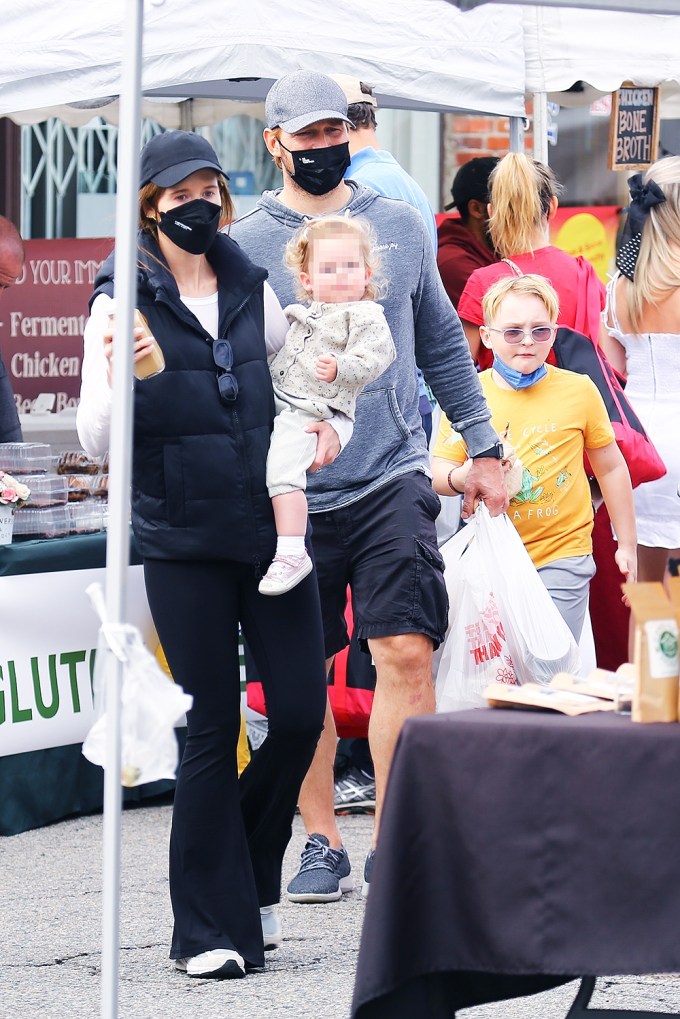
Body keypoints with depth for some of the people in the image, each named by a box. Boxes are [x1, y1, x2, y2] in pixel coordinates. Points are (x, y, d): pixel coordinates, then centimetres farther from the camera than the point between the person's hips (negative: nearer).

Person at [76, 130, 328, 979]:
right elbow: (96, 439, -7)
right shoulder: (125, 298, -2)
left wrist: (325, 416, 6)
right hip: (183, 541, -4)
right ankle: (211, 926, 6)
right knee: (212, 731, -3)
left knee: (300, 712, -2)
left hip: (271, 526, 4)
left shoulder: (251, 289, 10)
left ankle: (251, 878, 21)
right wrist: (113, 375, -28)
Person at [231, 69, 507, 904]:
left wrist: (483, 449, 16)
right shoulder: (242, 247, 1)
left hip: (392, 481, 1)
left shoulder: (398, 226, 9)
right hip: (291, 492, -1)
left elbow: (441, 342, 18)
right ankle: (321, 843, 18)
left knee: (406, 655, -10)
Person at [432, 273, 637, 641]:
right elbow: (437, 474, 0)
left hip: (561, 557, -2)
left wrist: (627, 546, 11)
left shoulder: (578, 390, -1)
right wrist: (461, 478, -24)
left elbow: (611, 469, 8)